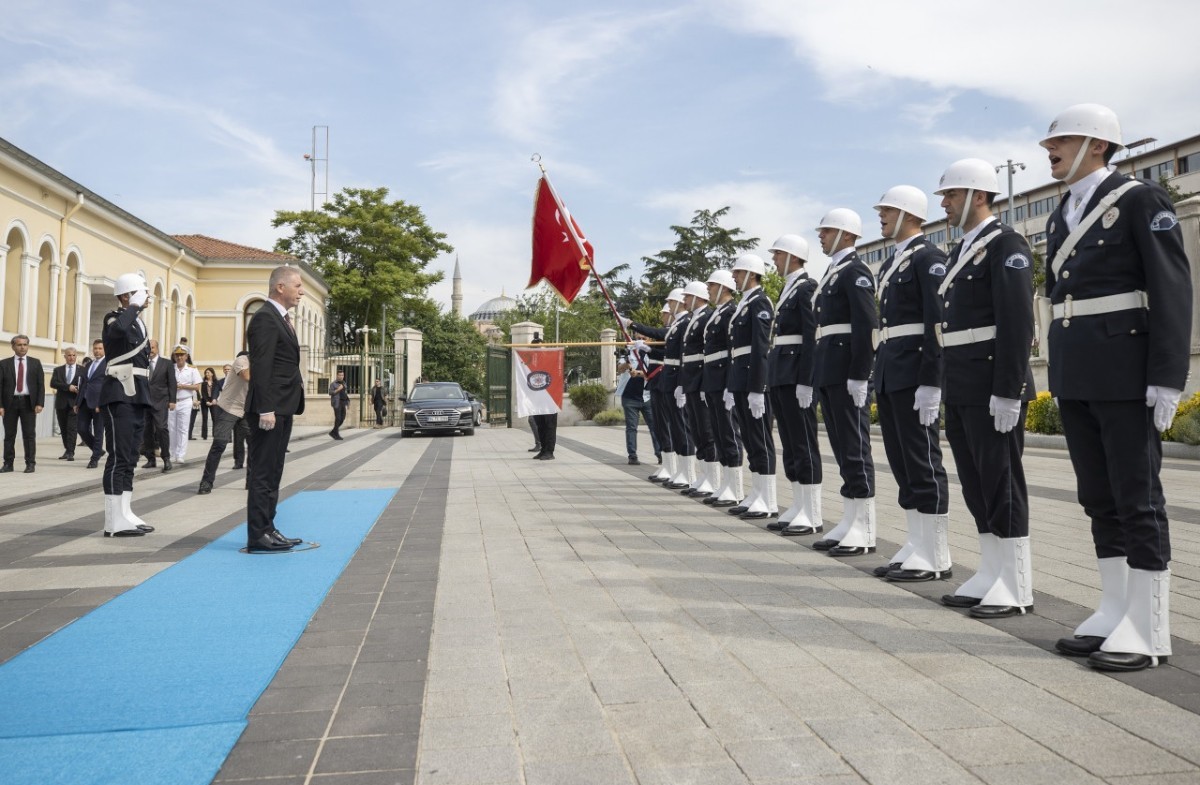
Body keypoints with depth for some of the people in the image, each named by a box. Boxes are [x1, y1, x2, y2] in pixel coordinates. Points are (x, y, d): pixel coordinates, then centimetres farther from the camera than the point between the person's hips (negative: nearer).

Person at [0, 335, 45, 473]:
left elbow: (41, 384, 4)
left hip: (28, 402, 0)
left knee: (29, 434, 0)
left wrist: (40, 403, -7)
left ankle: (30, 463, 4)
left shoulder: (35, 363, 7)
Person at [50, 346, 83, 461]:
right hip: (61, 403, 3)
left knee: (72, 428, -10)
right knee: (63, 429, 10)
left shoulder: (82, 370, 5)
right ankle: (67, 450, 23)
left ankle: (70, 453, -11)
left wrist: (78, 403, -13)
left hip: (75, 403, -3)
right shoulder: (58, 370, 11)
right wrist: (68, 387, -17)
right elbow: (53, 383, -4)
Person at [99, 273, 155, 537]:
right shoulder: (114, 318, -7)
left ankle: (125, 515, 16)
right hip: (119, 396, -9)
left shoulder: (138, 322, 18)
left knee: (129, 459, 10)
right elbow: (119, 329, -35)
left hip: (137, 396, 9)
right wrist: (134, 307, -18)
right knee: (118, 457, -9)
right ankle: (114, 522, -8)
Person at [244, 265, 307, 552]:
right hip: (270, 409, -10)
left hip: (283, 408, 10)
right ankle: (258, 536, 0)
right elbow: (261, 367, -19)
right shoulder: (265, 317, -13)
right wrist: (266, 409, -23)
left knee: (272, 473, 14)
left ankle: (267, 529, 21)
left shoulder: (281, 318, 18)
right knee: (263, 473, -5)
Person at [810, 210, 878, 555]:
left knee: (855, 447, -6)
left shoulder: (855, 271, -8)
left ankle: (865, 530, 0)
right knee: (842, 448, 11)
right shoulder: (832, 272, 20)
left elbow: (865, 326, -16)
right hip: (828, 371, 9)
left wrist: (858, 375, -21)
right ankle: (850, 522, 17)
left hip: (846, 370, -9)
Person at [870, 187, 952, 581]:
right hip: (889, 374, 9)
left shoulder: (928, 258, -8)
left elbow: (938, 323, -16)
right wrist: (881, 377, 17)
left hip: (915, 375, -9)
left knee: (924, 464, -5)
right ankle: (917, 547, 18)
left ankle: (935, 557, 2)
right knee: (902, 463, 10)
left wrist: (930, 382, -21)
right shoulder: (890, 263, 19)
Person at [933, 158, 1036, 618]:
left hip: (992, 391, -9)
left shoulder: (1005, 245, -9)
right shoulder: (961, 250, 19)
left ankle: (1016, 589, 6)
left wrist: (1007, 392, -21)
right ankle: (991, 577, 21)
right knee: (977, 486, 12)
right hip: (961, 391, 9)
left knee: (1002, 486, -3)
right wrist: (948, 388, 16)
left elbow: (1017, 323, -17)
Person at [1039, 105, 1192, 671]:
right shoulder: (1060, 217, 17)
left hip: (1124, 373, -7)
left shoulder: (1141, 200, -4)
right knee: (1098, 497, 10)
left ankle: (1148, 630, 6)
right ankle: (1114, 613, 18)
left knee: (1138, 498, -2)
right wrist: (1060, 377, 15)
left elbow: (1173, 289, -10)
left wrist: (1167, 378, -16)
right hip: (1074, 377, 7)